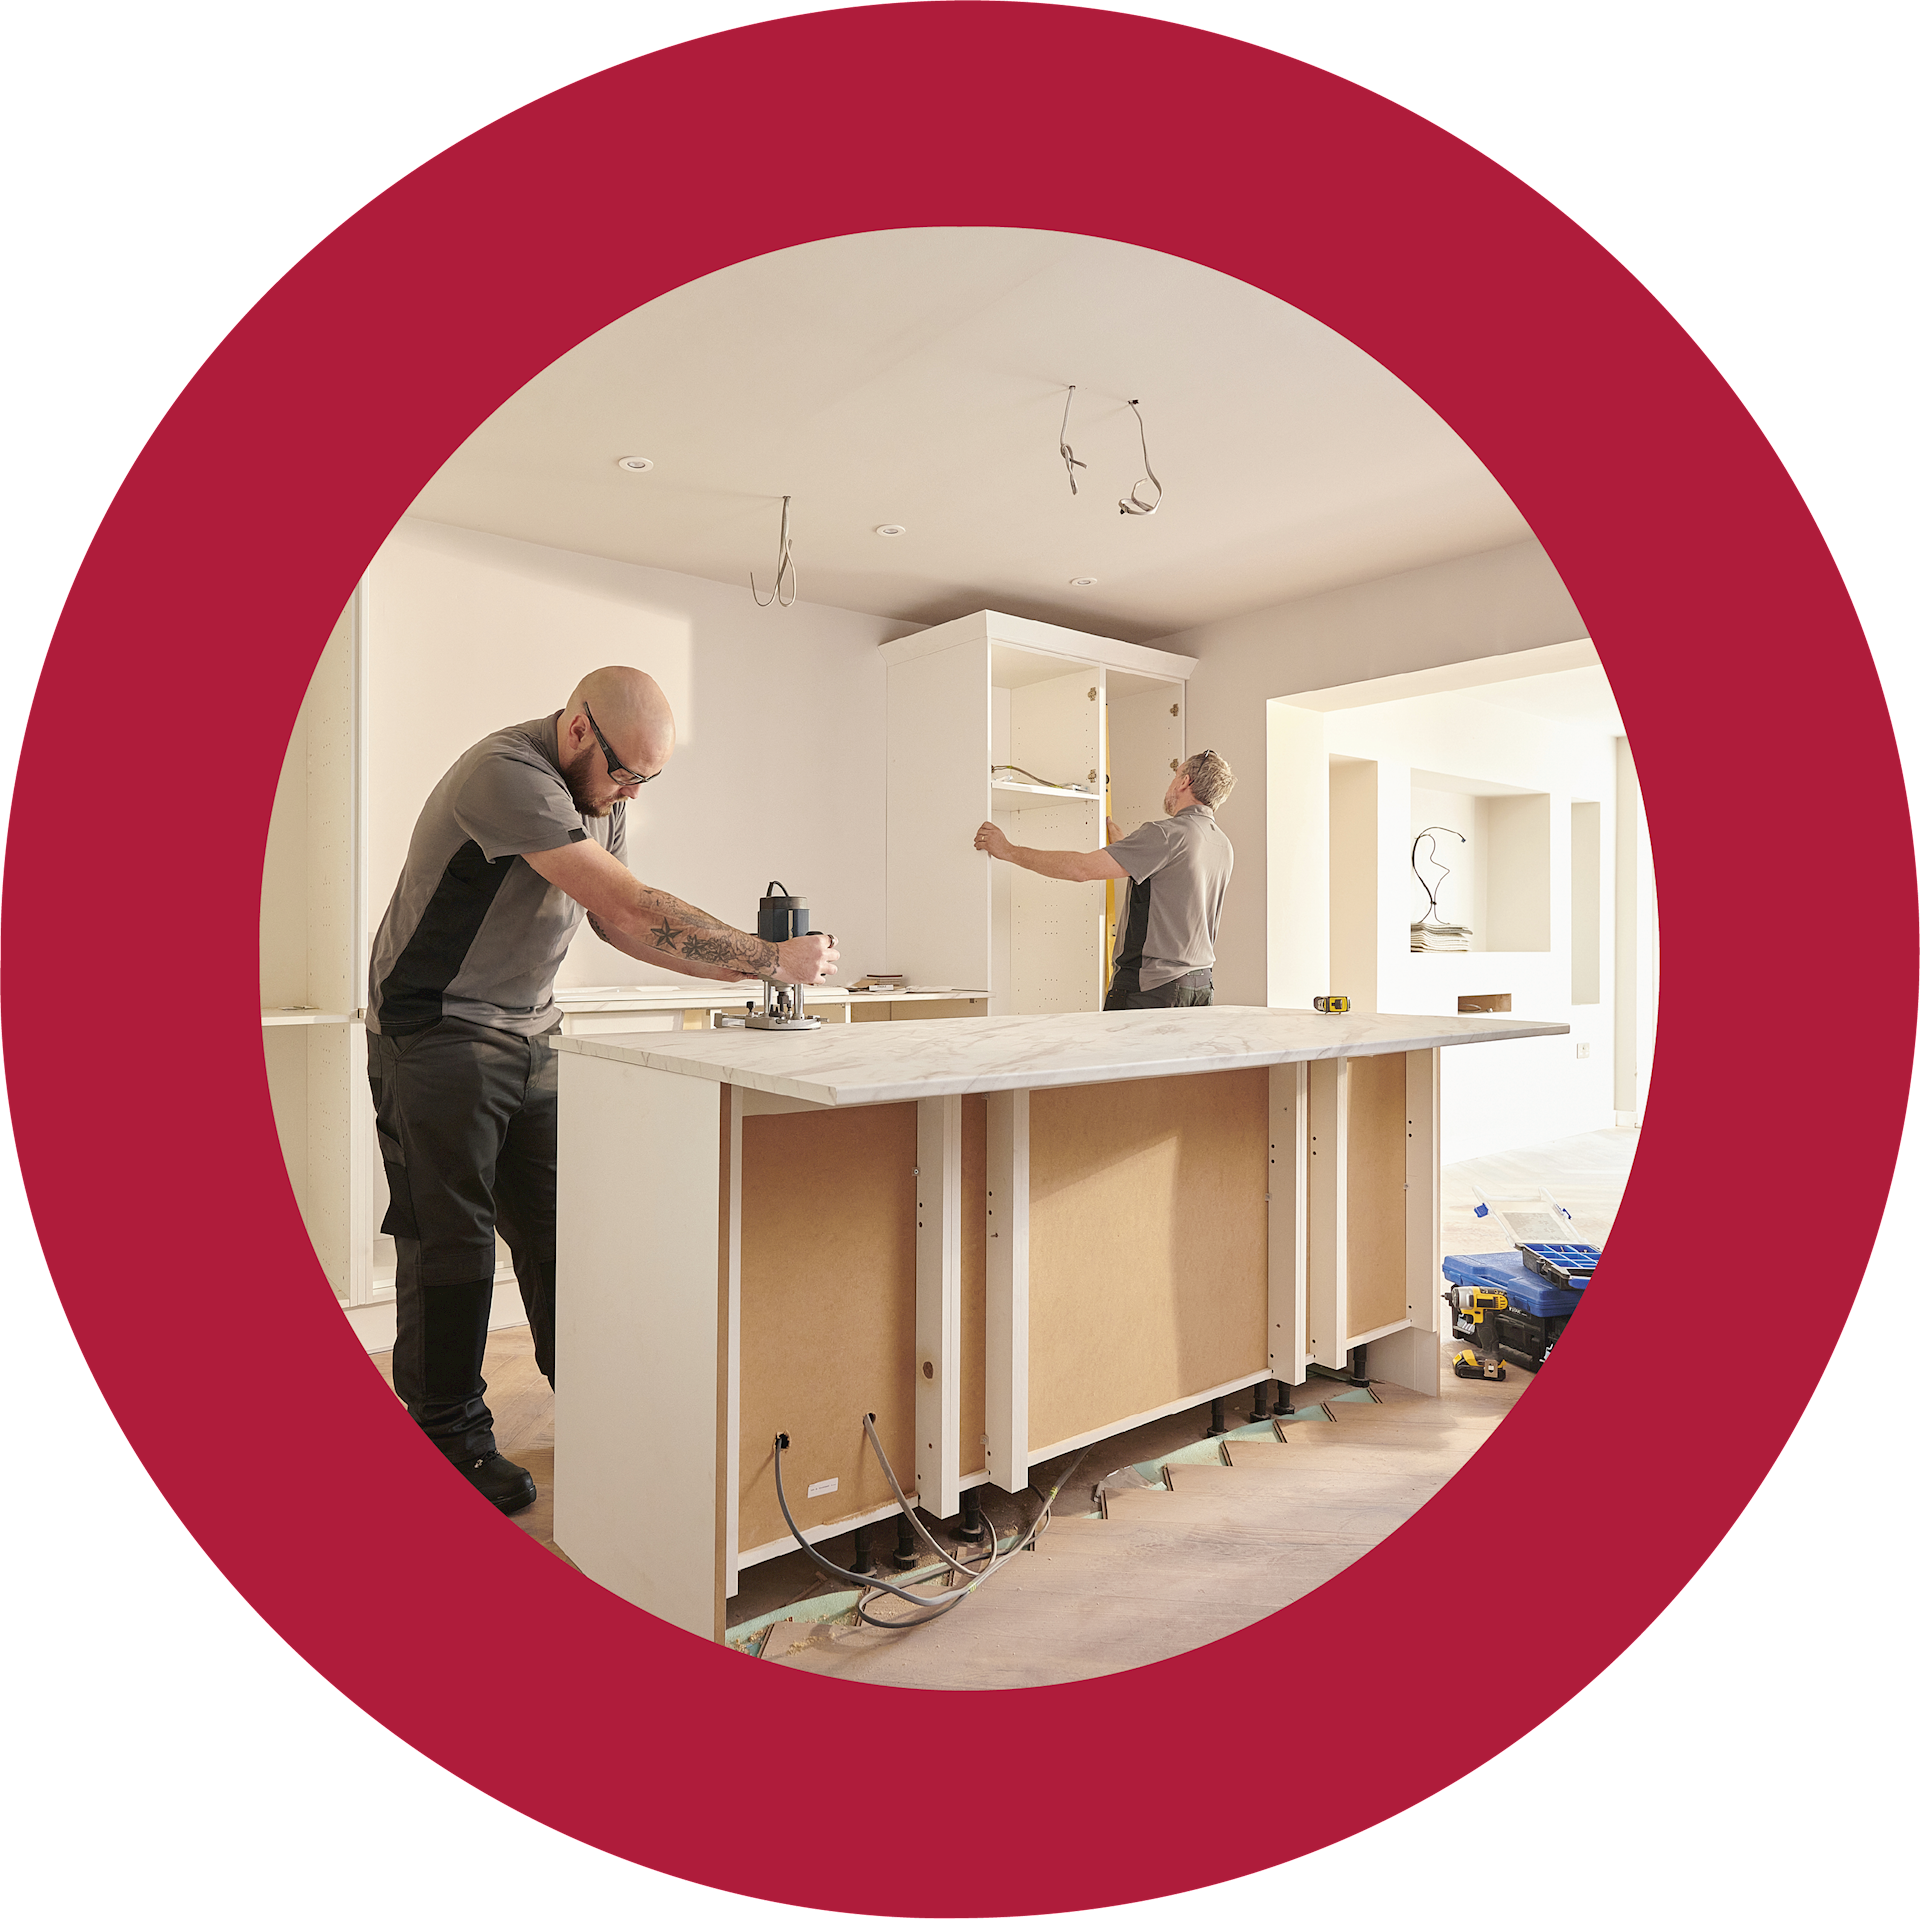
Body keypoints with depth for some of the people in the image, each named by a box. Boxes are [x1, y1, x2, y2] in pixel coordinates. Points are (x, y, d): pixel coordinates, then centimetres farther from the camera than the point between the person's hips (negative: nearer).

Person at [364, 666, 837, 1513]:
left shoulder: (599, 791, 4)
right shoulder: (507, 774, -25)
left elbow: (617, 925, 4)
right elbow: (628, 907, -32)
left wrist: (749, 968, -8)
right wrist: (769, 958, -29)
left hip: (529, 1036, 7)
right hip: (436, 1033, -7)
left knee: (556, 1228, 7)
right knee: (449, 1238, 0)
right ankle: (447, 1437, 15)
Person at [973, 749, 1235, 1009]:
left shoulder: (1169, 833, -13)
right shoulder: (1224, 846, 13)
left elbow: (1083, 867, -17)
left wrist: (1009, 850, -7)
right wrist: (1120, 844, 41)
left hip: (1151, 989, -8)